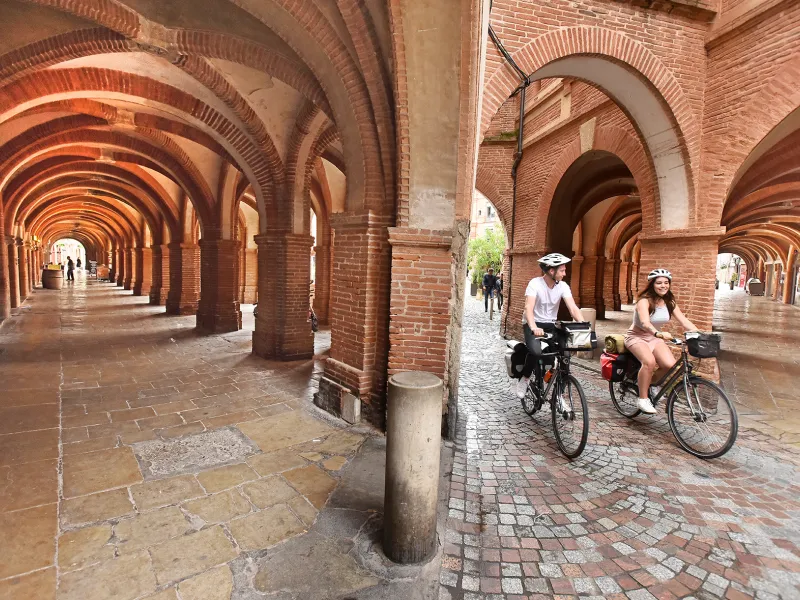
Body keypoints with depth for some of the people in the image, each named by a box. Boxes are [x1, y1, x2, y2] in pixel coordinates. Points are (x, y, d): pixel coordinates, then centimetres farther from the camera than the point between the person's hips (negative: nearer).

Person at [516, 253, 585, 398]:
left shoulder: (563, 286, -6)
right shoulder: (535, 283, -20)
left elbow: (573, 308, -15)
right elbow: (528, 308, -32)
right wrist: (534, 328, -50)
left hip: (551, 325, 5)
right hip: (533, 324, -5)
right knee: (536, 351, -32)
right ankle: (524, 379, -2)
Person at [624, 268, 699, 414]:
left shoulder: (669, 302, 1)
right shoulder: (644, 300, -19)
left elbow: (684, 321, -3)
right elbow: (645, 323, -35)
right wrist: (658, 333, -53)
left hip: (654, 338, 6)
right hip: (637, 337, -6)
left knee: (671, 365, -20)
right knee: (649, 362, -34)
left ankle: (651, 382, 11)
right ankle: (643, 399, -18)